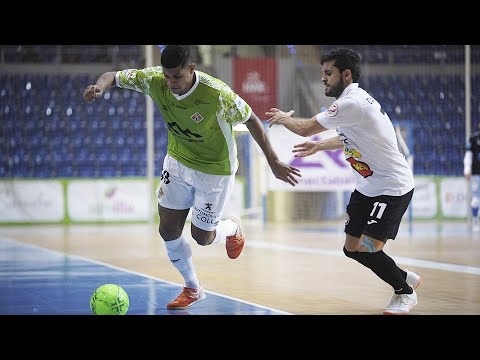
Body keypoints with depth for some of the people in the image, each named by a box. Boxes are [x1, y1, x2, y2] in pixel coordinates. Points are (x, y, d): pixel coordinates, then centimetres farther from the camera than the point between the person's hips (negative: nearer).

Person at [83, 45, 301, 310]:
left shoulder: (217, 94, -33)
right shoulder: (155, 80, -22)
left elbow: (251, 120, -19)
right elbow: (114, 76, -11)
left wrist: (273, 163, -15)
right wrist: (99, 87, -36)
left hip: (215, 170, -4)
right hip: (177, 161, 5)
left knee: (202, 237, 4)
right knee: (168, 230, 4)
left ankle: (232, 227, 41)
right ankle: (193, 289, 27)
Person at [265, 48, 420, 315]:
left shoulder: (351, 103, -24)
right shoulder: (354, 100, 8)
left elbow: (305, 128, -17)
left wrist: (284, 118, 3)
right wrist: (319, 146, 24)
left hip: (392, 188, -10)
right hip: (367, 187, 10)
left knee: (369, 250, -14)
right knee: (352, 248, 8)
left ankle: (405, 293, 11)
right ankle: (407, 278, 27)